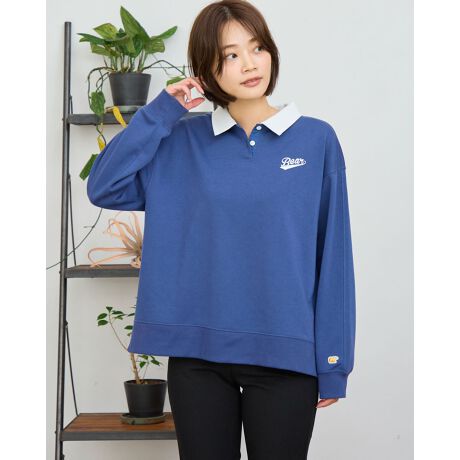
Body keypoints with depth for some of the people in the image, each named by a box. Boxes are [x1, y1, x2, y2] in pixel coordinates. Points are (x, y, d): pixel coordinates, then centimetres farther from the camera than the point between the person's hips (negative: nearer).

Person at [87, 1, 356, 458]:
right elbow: (103, 187, -3)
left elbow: (333, 258, -1)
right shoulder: (184, 142, 4)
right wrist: (161, 112, -5)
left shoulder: (316, 139, -1)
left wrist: (334, 362, -2)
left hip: (285, 354, -1)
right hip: (197, 352, 2)